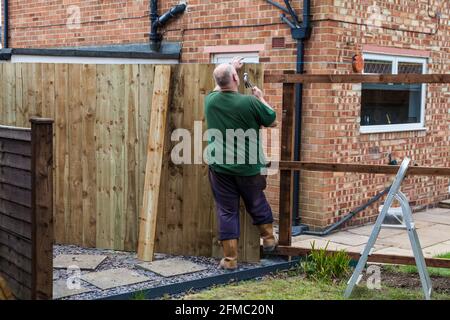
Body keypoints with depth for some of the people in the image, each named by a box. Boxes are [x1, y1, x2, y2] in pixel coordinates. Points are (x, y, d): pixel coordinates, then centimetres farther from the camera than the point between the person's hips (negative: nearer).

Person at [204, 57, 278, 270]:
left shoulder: (210, 100, -4)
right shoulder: (250, 102, -16)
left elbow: (219, 88, 22)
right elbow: (273, 121, -1)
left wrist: (230, 67, 34)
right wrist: (261, 98, 12)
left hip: (220, 168, 2)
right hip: (248, 167, -2)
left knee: (226, 211, 8)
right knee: (257, 203, 21)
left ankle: (230, 258, 9)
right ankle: (268, 239, 37)